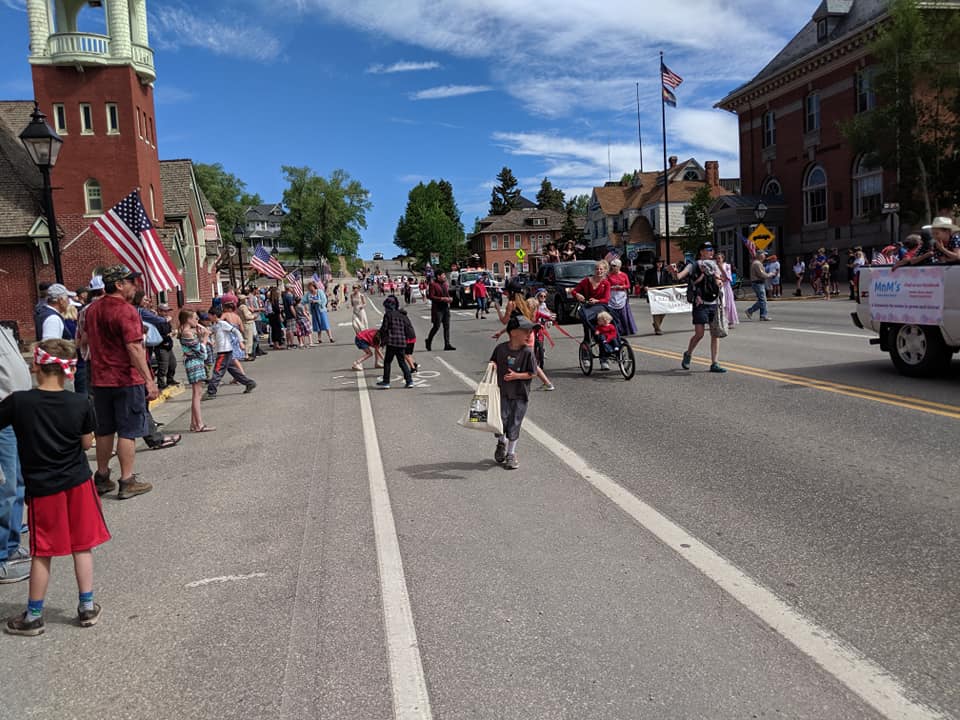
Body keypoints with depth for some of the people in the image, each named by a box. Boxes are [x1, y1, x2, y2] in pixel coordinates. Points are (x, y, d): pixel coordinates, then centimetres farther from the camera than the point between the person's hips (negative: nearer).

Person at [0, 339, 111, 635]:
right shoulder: (80, 404, -9)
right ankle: (87, 607, 21)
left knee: (42, 553, 11)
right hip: (78, 483, 1)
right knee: (82, 546, 12)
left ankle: (34, 616, 22)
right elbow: (87, 443, 1)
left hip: (41, 488, -1)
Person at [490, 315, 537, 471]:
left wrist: (516, 375, -17)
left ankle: (511, 454, 23)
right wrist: (492, 365, -9)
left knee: (514, 425, 4)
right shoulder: (501, 348, -3)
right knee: (501, 419, -9)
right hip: (502, 392, 1)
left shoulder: (527, 352, -8)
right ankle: (502, 442, 24)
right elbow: (493, 362, 13)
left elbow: (532, 373, -5)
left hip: (520, 395, -1)